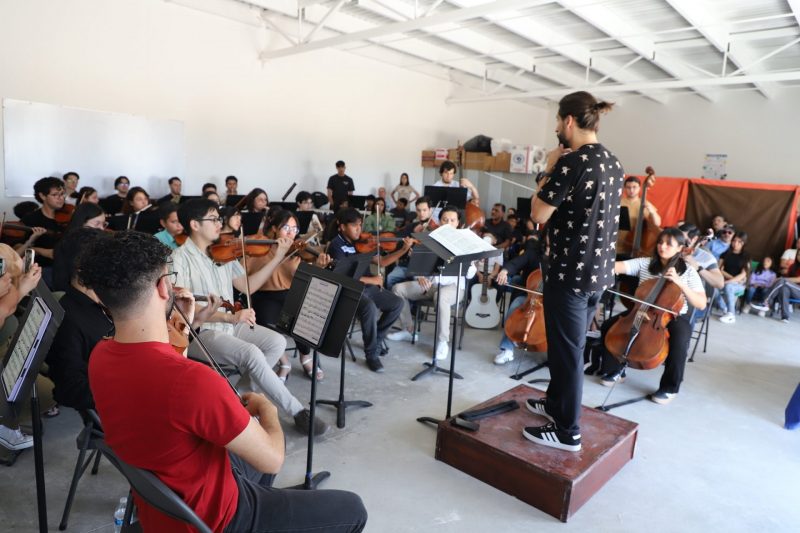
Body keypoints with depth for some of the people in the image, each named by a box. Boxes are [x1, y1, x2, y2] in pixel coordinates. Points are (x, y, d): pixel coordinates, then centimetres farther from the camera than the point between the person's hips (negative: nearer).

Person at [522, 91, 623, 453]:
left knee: (566, 349, 3)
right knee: (569, 343, 22)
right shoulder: (613, 164, 9)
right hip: (599, 270, 9)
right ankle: (555, 402, 39)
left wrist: (549, 170, -3)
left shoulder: (571, 161, -18)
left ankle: (567, 431, 16)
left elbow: (538, 214, -14)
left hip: (570, 272, -9)